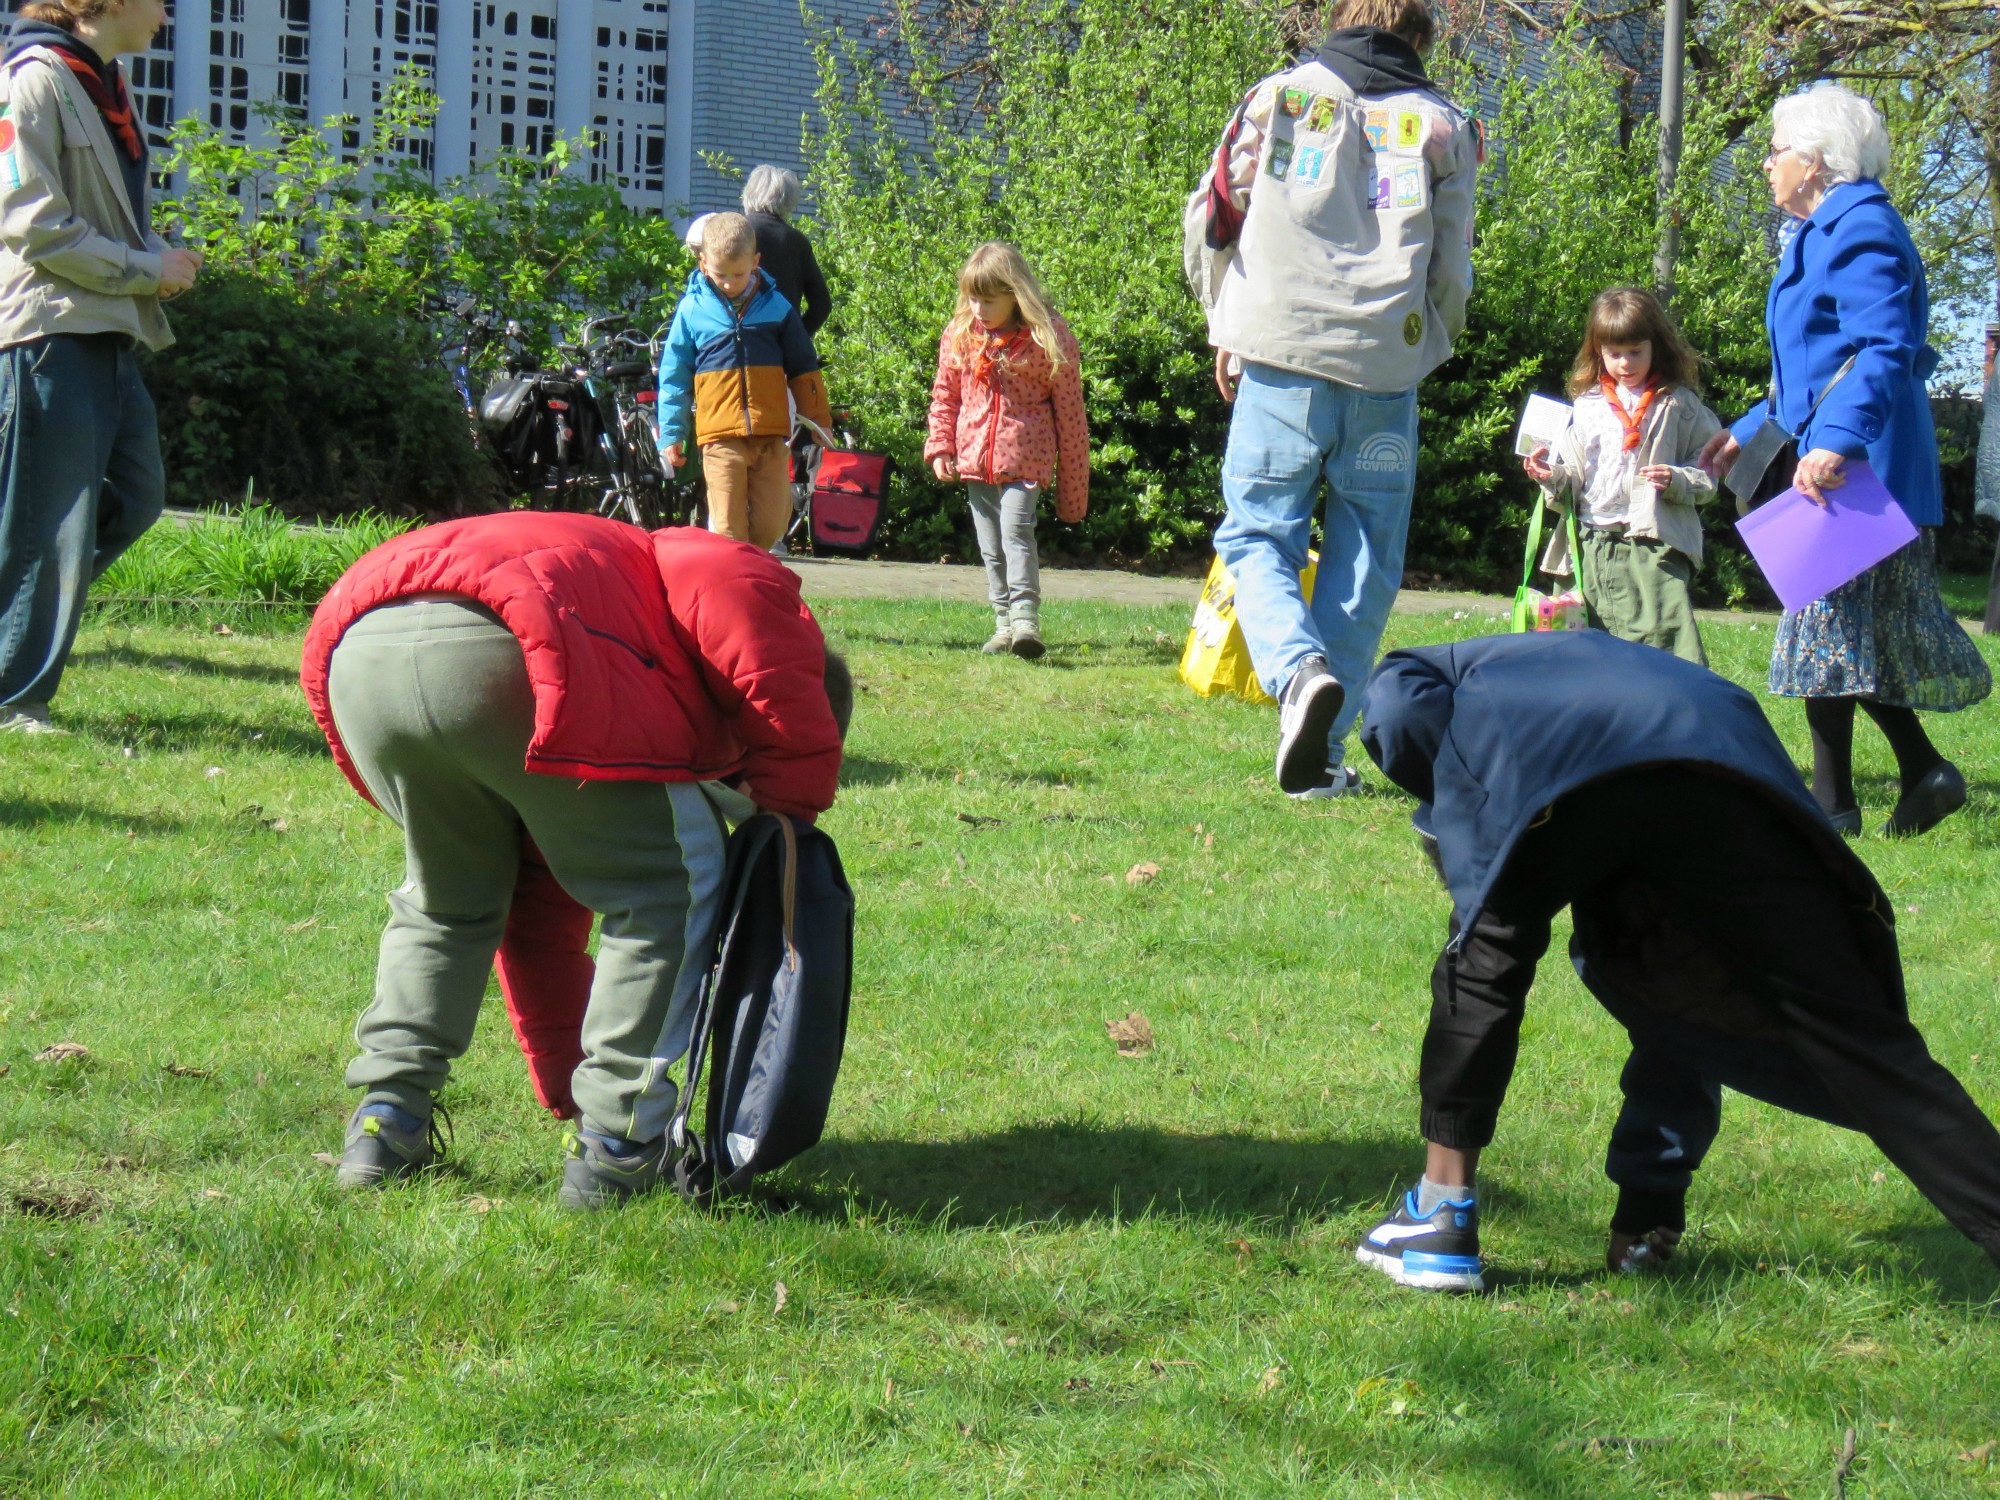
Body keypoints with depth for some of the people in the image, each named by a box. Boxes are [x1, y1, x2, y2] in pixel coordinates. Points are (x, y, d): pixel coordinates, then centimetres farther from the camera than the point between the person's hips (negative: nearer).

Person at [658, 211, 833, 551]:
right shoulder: (692, 310, 5)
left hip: (771, 434, 2)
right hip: (721, 436, -2)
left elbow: (803, 368, 17)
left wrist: (819, 419, 17)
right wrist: (670, 433, 9)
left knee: (772, 524, 0)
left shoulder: (776, 306, 9)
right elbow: (674, 375, 10)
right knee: (728, 528, -6)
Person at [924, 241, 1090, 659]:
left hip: (1025, 456, -5)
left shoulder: (1048, 339, -9)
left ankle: (1025, 617, -25)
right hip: (975, 458, 5)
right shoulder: (960, 335, 5)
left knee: (1016, 528, -21)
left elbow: (1070, 415, -5)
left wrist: (1073, 488, -4)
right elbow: (945, 395, 18)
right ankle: (1004, 623, 16)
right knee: (991, 546, 8)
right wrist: (940, 447, 5)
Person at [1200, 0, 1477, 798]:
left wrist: (1225, 330, 17)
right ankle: (1321, 747, 2)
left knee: (1257, 532, 6)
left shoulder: (1278, 95, 8)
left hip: (1281, 352, -1)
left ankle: (1299, 670, -23)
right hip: (1387, 363, 1)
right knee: (1365, 557, 8)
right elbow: (1452, 270, 9)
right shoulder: (1444, 126, 9)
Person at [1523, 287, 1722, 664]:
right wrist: (1552, 477, -3)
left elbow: (1709, 471, 4)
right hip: (1591, 545, 5)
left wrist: (1678, 481, -15)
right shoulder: (1588, 406, 15)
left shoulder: (1679, 405, 5)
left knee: (1660, 639, -16)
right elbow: (1574, 476, 17)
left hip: (1653, 546, -4)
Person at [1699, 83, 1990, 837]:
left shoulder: (1860, 229, -13)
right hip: (1837, 458, 11)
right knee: (1860, 629, 12)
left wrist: (1835, 440, -35)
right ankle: (1924, 773, 17)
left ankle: (1833, 801, -5)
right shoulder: (1821, 233, 20)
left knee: (1829, 619, -8)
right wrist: (1748, 432, 34)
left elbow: (1886, 350, -24)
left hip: (1859, 463, -11)